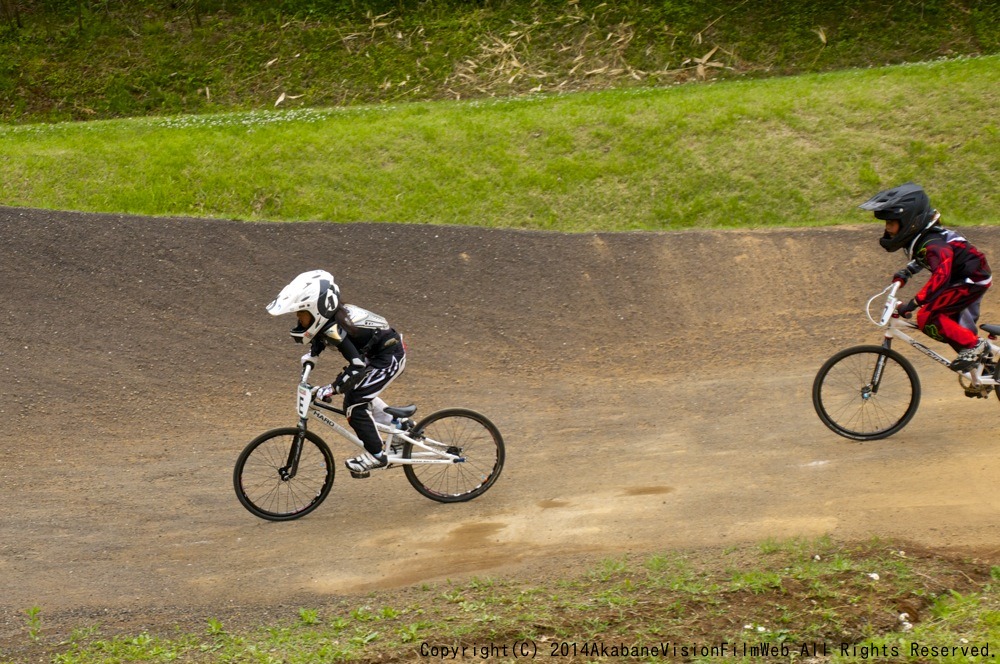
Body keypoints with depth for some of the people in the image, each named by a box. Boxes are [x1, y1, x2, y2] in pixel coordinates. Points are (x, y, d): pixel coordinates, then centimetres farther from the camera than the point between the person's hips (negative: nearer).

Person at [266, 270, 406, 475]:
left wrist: (333, 388, -34)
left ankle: (375, 456, 1)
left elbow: (357, 365, -37)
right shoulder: (330, 316, -3)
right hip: (377, 352, 10)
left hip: (389, 357, -10)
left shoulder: (335, 328, -30)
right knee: (360, 394, 22)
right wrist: (311, 355, 7)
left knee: (354, 403, -10)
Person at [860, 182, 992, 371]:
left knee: (927, 317, -18)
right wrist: (906, 273, 7)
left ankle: (974, 344, -8)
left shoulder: (932, 242, -30)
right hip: (962, 277, 10)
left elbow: (941, 274, -45)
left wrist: (913, 303, -47)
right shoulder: (919, 236, -1)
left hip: (973, 280, -10)